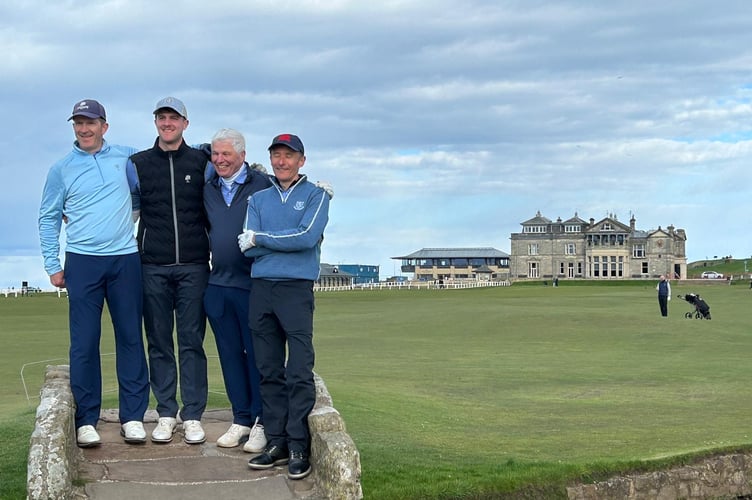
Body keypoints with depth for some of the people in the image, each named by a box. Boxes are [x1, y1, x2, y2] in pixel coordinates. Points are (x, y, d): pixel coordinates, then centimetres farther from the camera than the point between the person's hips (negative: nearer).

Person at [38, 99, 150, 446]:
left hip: (125, 260, 1)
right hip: (82, 262, -1)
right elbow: (49, 219, 8)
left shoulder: (126, 157, 8)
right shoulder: (61, 170, 6)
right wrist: (53, 266, 3)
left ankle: (133, 417, 9)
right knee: (84, 342, -2)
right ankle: (85, 420, 4)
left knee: (130, 338, 2)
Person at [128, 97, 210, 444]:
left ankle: (193, 416, 5)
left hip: (193, 266, -1)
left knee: (192, 341, 1)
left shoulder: (201, 162, 7)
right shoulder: (139, 163, 8)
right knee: (159, 342, 5)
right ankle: (166, 414, 12)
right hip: (153, 268, 1)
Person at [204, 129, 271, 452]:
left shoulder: (262, 185, -3)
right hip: (218, 284, 5)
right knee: (230, 354, 10)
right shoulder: (207, 189, 13)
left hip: (254, 284, -5)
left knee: (258, 354, -1)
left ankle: (262, 422, 6)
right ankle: (241, 419, 19)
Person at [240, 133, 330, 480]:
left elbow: (307, 237, -11)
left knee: (299, 371, -8)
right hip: (261, 289, 4)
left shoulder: (315, 196, 7)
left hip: (296, 289, -4)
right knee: (269, 371, 6)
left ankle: (299, 447, -6)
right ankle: (276, 442, 11)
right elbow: (248, 249, 4)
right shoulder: (258, 199, 17)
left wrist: (261, 238, -4)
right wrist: (290, 241, -6)